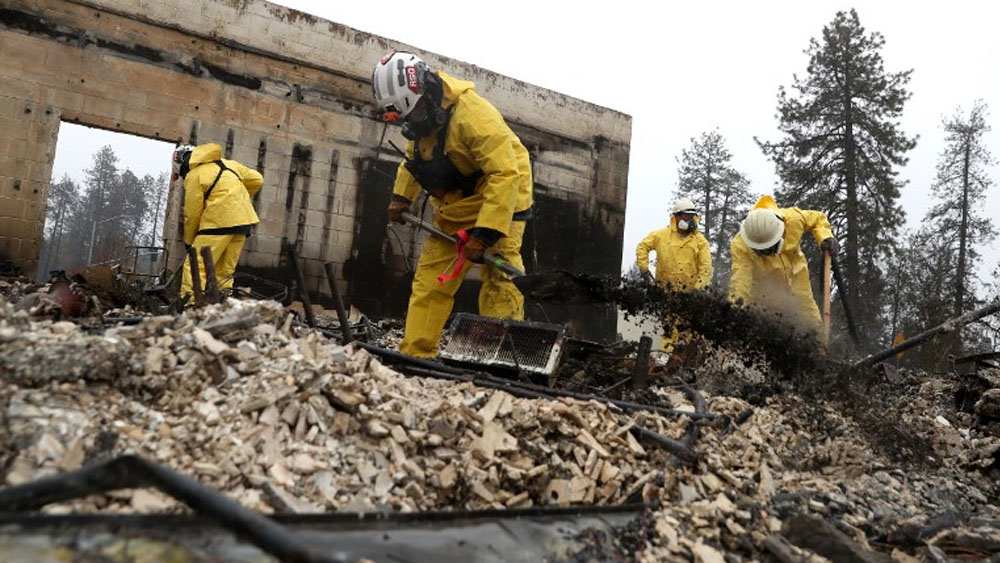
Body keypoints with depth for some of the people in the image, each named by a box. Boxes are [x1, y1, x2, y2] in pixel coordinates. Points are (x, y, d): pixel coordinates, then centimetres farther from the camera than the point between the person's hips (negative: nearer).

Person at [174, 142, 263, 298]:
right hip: (243, 221, 7)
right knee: (224, 272, 13)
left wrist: (188, 241, 11)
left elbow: (192, 214, -1)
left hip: (219, 222, -7)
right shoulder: (227, 164, 18)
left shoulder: (193, 175, -1)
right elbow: (257, 180, 21)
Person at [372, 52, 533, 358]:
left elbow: (505, 175, -33)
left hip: (498, 200, -8)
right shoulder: (421, 117, 0)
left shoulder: (472, 114, -28)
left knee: (499, 281, -15)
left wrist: (484, 234, -34)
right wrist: (401, 197, 9)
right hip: (454, 207, 8)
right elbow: (413, 158, 20)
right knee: (430, 278, 5)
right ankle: (414, 353, 9)